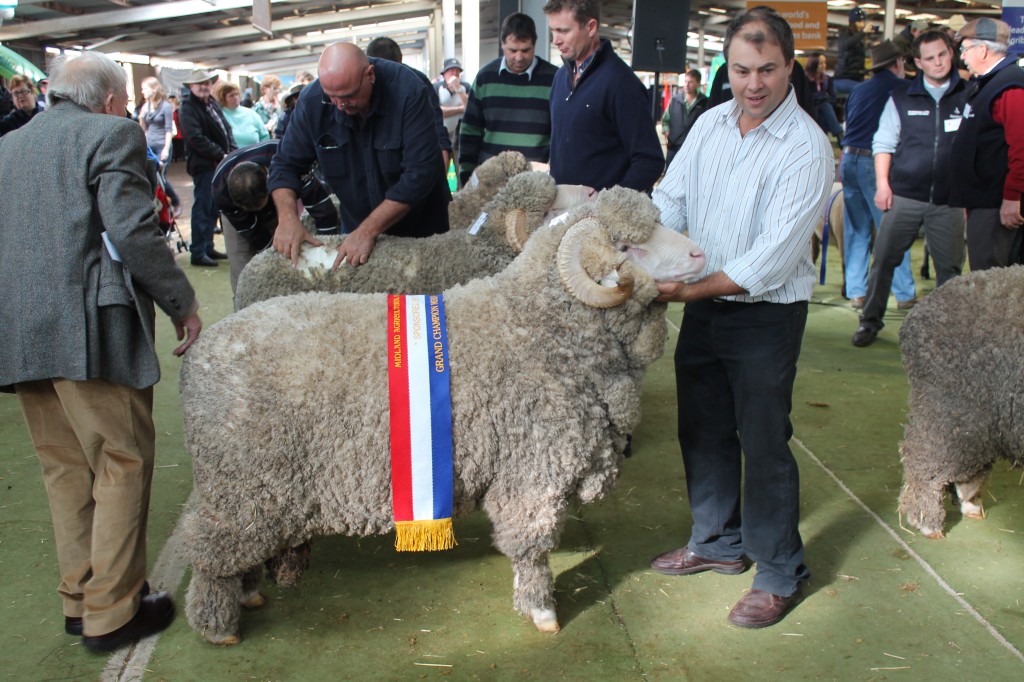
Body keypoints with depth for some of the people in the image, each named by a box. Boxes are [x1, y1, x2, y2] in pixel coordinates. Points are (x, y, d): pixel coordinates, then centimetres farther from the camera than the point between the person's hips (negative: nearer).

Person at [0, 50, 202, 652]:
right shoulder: (111, 134, -2)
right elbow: (132, 231, -14)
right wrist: (183, 304, -8)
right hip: (88, 328, -7)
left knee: (66, 470, 16)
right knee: (123, 464, 3)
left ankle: (80, 600, 26)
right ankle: (111, 613, 9)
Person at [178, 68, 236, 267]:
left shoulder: (213, 104, 16)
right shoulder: (187, 108, -9)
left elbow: (226, 129, 15)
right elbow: (197, 139, -18)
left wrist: (232, 152, -1)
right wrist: (221, 155, -16)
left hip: (220, 163, 8)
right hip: (203, 165, -8)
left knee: (213, 208, 13)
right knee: (202, 208, -4)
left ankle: (208, 248, 22)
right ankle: (198, 253, 2)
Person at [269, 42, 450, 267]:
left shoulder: (409, 91, -27)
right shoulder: (312, 100, -15)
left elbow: (419, 173, -31)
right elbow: (286, 164, -7)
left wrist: (368, 231, -34)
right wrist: (287, 218, -26)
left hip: (423, 228, -3)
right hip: (357, 227, 3)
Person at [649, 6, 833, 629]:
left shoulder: (807, 148, -18)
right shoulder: (710, 123, 2)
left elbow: (772, 258, -22)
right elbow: (671, 202, 3)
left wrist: (692, 290, -22)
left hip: (766, 316, -6)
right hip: (704, 305, 7)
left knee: (763, 444, 2)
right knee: (703, 430, 17)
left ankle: (781, 574, 21)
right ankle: (719, 542, 37)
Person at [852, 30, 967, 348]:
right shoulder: (902, 97, 6)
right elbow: (884, 143, 7)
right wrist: (882, 183, -4)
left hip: (949, 200, 0)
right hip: (904, 196, 0)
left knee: (950, 267, 4)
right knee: (883, 259, 2)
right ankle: (870, 320, 14)